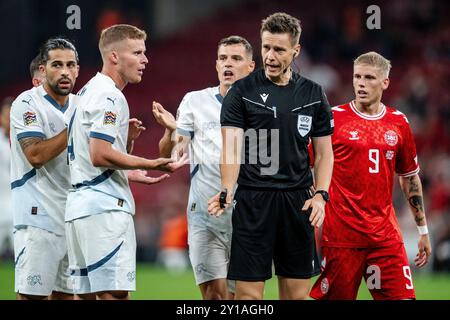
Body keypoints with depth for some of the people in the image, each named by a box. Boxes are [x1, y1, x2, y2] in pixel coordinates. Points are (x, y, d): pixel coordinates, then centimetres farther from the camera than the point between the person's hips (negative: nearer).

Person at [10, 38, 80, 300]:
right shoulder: (27, 103, -7)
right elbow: (36, 155, -18)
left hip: (73, 216, 7)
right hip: (39, 216, -7)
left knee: (66, 293, 7)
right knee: (32, 293, -10)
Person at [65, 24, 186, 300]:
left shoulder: (88, 91, 21)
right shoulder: (108, 96, -11)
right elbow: (100, 155, -20)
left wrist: (127, 138, 9)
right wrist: (150, 164, -15)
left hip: (80, 206, 10)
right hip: (105, 208, -10)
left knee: (84, 293, 8)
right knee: (114, 292, -12)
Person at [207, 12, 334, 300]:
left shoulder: (313, 95, 8)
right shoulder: (242, 92, 0)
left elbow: (324, 152, 12)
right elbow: (231, 148, -9)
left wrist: (321, 195, -4)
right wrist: (227, 191, -26)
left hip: (297, 200, 3)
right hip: (253, 200, -3)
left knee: (298, 293, 5)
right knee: (248, 292, -5)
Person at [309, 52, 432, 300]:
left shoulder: (398, 123, 9)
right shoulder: (334, 119, -2)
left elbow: (410, 178, 18)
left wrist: (423, 230, 18)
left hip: (386, 235, 3)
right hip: (340, 237, -3)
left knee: (403, 297, -6)